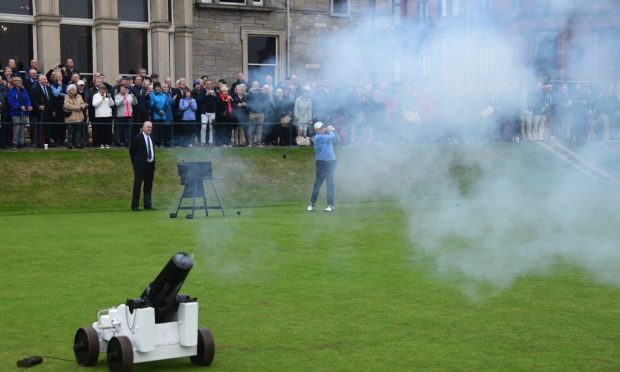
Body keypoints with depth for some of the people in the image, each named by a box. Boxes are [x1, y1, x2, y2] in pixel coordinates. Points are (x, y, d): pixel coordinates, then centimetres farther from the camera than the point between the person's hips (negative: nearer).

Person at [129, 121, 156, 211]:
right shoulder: (137, 138, -8)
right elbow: (131, 150, -4)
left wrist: (153, 162, 11)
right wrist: (135, 163, -2)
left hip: (150, 165, 6)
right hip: (140, 165, -6)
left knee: (148, 186, 9)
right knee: (137, 186, -3)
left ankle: (148, 204, 16)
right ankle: (135, 206, 1)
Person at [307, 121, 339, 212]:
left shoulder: (327, 135, 12)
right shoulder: (317, 137, -10)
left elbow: (337, 140, 13)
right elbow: (331, 137, -15)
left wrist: (333, 131, 2)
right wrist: (330, 131, 5)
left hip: (331, 162, 5)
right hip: (322, 163, -5)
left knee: (330, 184, 4)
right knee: (318, 183, -4)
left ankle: (331, 205, 5)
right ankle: (312, 203, 6)